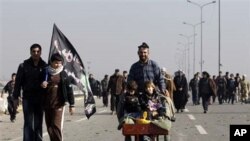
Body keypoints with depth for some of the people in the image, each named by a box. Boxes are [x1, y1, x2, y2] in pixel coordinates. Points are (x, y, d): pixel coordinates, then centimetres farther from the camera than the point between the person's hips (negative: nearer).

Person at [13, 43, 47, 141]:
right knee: (29, 124, -6)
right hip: (28, 98, -2)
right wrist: (16, 97, -3)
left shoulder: (44, 66, 4)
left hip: (40, 99, 2)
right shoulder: (24, 66, -1)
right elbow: (18, 82, 1)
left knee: (38, 124, 7)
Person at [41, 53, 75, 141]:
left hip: (58, 104, -3)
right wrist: (41, 84, -10)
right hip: (47, 104, 3)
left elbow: (69, 90, 4)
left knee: (57, 126, -11)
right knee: (49, 126, 7)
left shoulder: (63, 74, 1)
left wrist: (71, 105, 2)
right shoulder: (45, 73, 6)